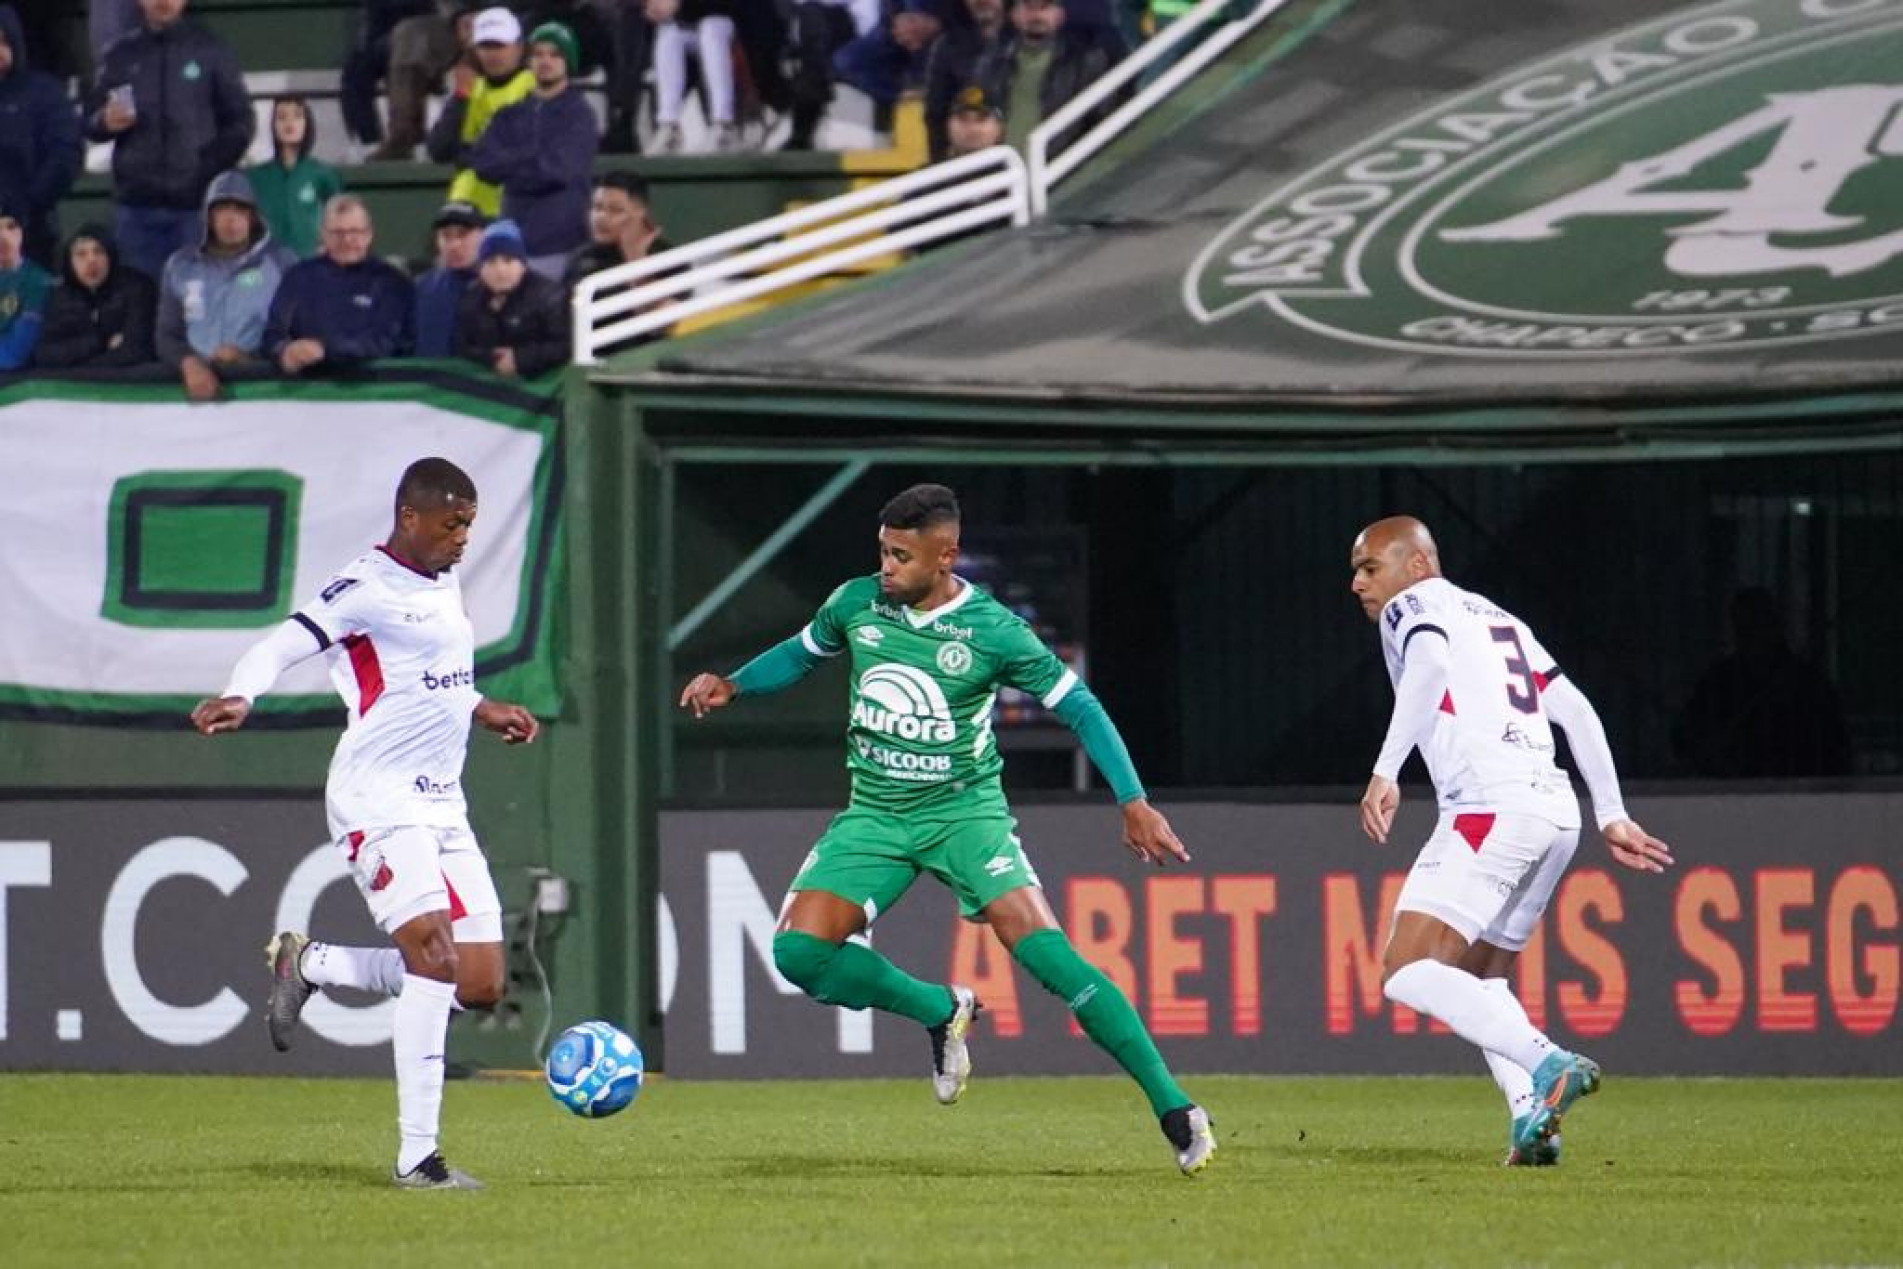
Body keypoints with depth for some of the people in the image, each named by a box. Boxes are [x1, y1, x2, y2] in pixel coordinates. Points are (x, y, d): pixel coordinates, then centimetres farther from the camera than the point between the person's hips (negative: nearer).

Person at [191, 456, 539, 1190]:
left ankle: (308, 966, 22)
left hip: (442, 802, 9)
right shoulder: (368, 588, -10)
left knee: (481, 986, 4)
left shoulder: (445, 584, 16)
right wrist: (238, 697, -37)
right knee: (434, 956, -22)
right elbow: (283, 646, -20)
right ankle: (417, 1158, -21)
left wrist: (482, 711, 21)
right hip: (379, 799, -9)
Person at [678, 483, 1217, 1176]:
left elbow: (1079, 708, -6)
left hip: (964, 809, -4)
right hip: (874, 815, 4)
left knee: (1043, 949, -23)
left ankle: (1174, 1108, -18)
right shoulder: (856, 604, -3)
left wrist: (1134, 802, -12)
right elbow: (801, 653, 19)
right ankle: (940, 1011, 10)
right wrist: (731, 685, 1)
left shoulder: (992, 631, -14)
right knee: (798, 949, -15)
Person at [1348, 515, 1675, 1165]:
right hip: (1557, 810, 9)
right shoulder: (1500, 618, 29)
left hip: (1491, 806, -9)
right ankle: (1532, 1119, 2)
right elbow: (1576, 712, 24)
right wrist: (1612, 816, 24)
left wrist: (1385, 772, -24)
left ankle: (1548, 1066, -26)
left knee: (1407, 972, -10)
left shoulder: (1412, 610, 7)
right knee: (1478, 975, 21)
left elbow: (1430, 666, -16)